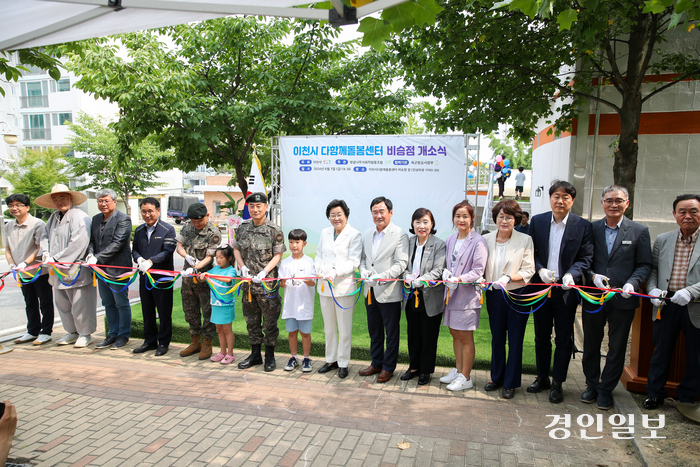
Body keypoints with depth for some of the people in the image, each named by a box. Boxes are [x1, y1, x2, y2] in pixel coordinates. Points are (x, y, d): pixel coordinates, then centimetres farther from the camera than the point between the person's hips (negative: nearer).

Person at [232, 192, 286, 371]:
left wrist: (264, 272, -17)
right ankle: (255, 354, 31)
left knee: (269, 321, 4)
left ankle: (270, 356, 21)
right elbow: (236, 249, 14)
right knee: (251, 320, 15)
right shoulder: (243, 228, 6)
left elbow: (277, 255, -6)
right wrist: (243, 266, -2)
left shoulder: (274, 230, -8)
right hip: (248, 282, 5)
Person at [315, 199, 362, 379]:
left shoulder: (354, 235, -6)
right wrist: (319, 269, -4)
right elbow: (319, 255, 16)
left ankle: (343, 363, 18)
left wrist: (335, 272, -23)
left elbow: (354, 262, -12)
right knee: (328, 327, 15)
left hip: (344, 286, -5)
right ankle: (331, 360, 30)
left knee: (344, 328, 4)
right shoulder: (325, 232, 11)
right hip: (324, 285, 5)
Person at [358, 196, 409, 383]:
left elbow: (401, 264, -16)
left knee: (391, 332, 8)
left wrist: (381, 277, -24)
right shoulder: (367, 234, 11)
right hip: (370, 291, 6)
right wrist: (363, 271, -5)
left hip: (389, 293, -6)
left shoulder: (400, 235, -10)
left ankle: (388, 367, 23)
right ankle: (376, 363, 33)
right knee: (374, 331, 18)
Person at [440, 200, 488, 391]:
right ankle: (458, 370, 31)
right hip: (451, 292, 7)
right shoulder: (450, 240, 11)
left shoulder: (478, 241, -11)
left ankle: (466, 378, 15)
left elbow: (478, 270, -14)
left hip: (468, 293, -6)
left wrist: (459, 279, -26)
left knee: (465, 337, 2)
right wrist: (446, 273, -6)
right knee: (455, 334, 16)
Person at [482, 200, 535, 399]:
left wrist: (509, 277, -24)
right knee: (497, 337, 15)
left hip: (517, 294, -3)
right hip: (494, 294, 3)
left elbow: (528, 271, -9)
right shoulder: (487, 240, 2)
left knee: (515, 339, 7)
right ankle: (497, 377, 32)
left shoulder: (525, 240, -7)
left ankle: (511, 383, 22)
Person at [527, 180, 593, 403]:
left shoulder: (583, 226, -3)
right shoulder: (537, 221, 2)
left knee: (564, 339, 7)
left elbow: (585, 258, -4)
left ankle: (557, 383, 21)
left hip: (566, 290, -2)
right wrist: (540, 270, -12)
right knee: (541, 336, 14)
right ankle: (542, 378, 30)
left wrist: (571, 274, -21)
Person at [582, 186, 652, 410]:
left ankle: (606, 389, 26)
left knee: (617, 349, 10)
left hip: (622, 299, -1)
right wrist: (593, 276, -13)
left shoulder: (639, 231, -1)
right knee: (591, 345, 13)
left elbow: (645, 265, -1)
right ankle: (592, 384, 31)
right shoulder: (591, 228, 2)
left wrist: (632, 283, -17)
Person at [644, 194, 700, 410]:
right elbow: (652, 268, 11)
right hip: (666, 305, 2)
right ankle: (655, 393, 28)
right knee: (661, 351, 12)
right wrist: (653, 289, -6)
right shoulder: (662, 240, 7)